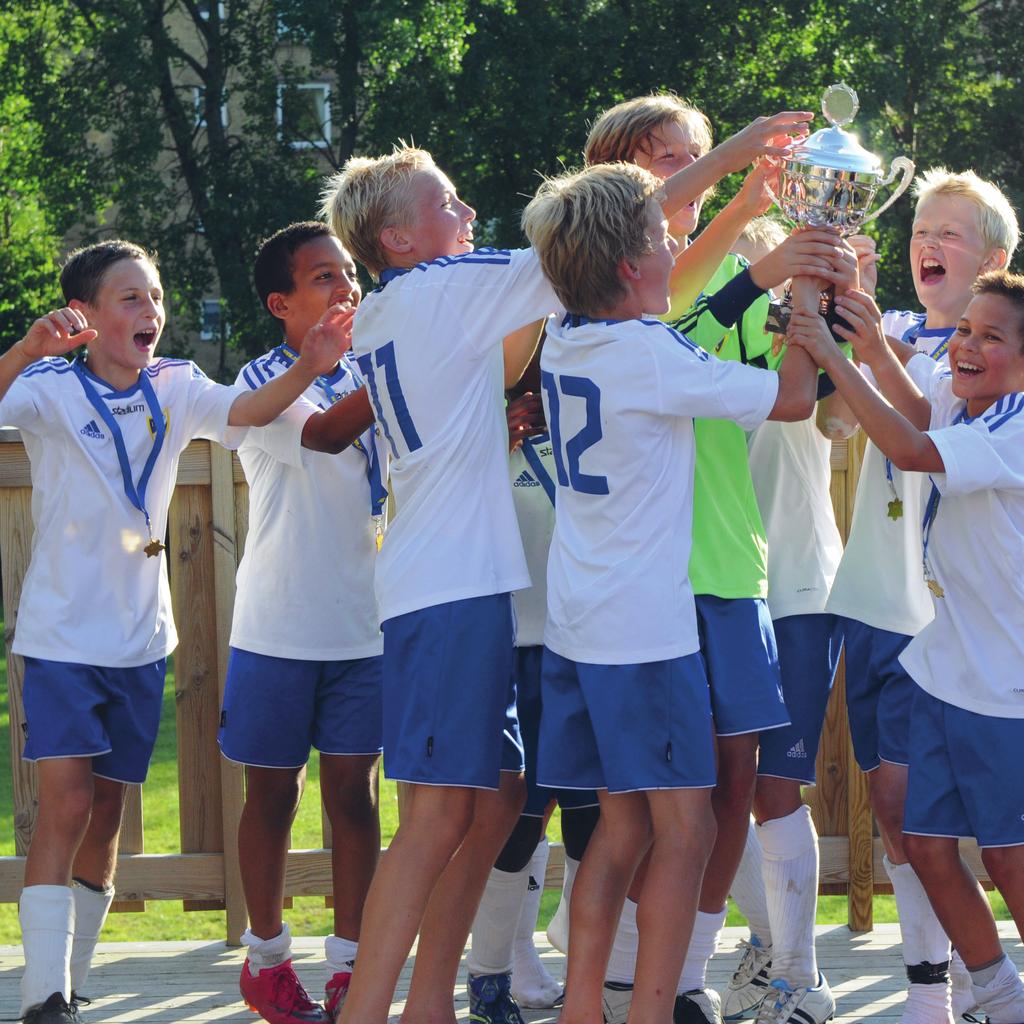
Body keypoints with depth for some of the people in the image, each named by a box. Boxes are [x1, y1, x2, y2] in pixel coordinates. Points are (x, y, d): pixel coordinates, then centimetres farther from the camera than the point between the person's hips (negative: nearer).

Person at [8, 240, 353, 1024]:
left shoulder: (176, 389, 2)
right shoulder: (51, 388, -9)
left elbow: (246, 410, -16)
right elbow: (7, 396, -28)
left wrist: (308, 369, -35)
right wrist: (29, 351, -48)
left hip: (139, 638, 5)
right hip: (62, 635, -5)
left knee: (106, 814, 10)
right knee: (66, 805, -15)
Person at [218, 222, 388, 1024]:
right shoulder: (264, 383, -8)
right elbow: (321, 433, -29)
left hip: (363, 625, 3)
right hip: (279, 631, -3)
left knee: (354, 792, 3)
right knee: (273, 793, 7)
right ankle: (267, 959, 21)